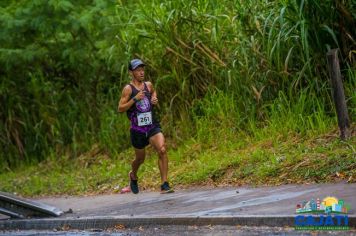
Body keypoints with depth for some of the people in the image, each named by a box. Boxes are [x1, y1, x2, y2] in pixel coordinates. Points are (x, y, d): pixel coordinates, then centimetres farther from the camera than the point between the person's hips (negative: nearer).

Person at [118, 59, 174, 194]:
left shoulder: (148, 85, 7)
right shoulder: (128, 89, -7)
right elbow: (120, 108, -11)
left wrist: (155, 99, 10)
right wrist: (135, 99, -21)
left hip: (152, 126, 3)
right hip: (137, 129, -3)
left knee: (162, 150, -21)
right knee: (140, 159, 13)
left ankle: (164, 185, -20)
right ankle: (133, 176, 49)